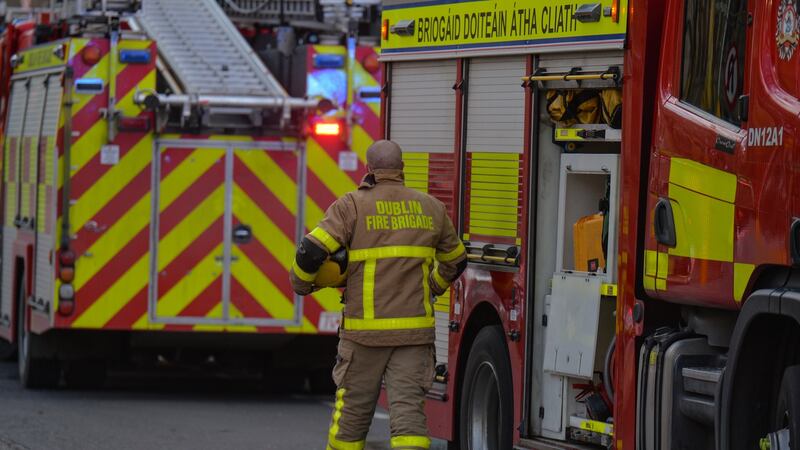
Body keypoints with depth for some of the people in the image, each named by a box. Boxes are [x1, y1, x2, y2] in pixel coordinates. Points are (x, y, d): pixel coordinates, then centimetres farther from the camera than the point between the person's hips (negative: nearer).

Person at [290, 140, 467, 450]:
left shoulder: (352, 206, -4)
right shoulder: (431, 208, 8)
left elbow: (312, 250, -12)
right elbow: (455, 260, 22)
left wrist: (301, 284, 8)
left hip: (365, 330, -2)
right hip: (415, 330, 2)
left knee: (353, 409, 12)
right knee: (408, 410, -5)